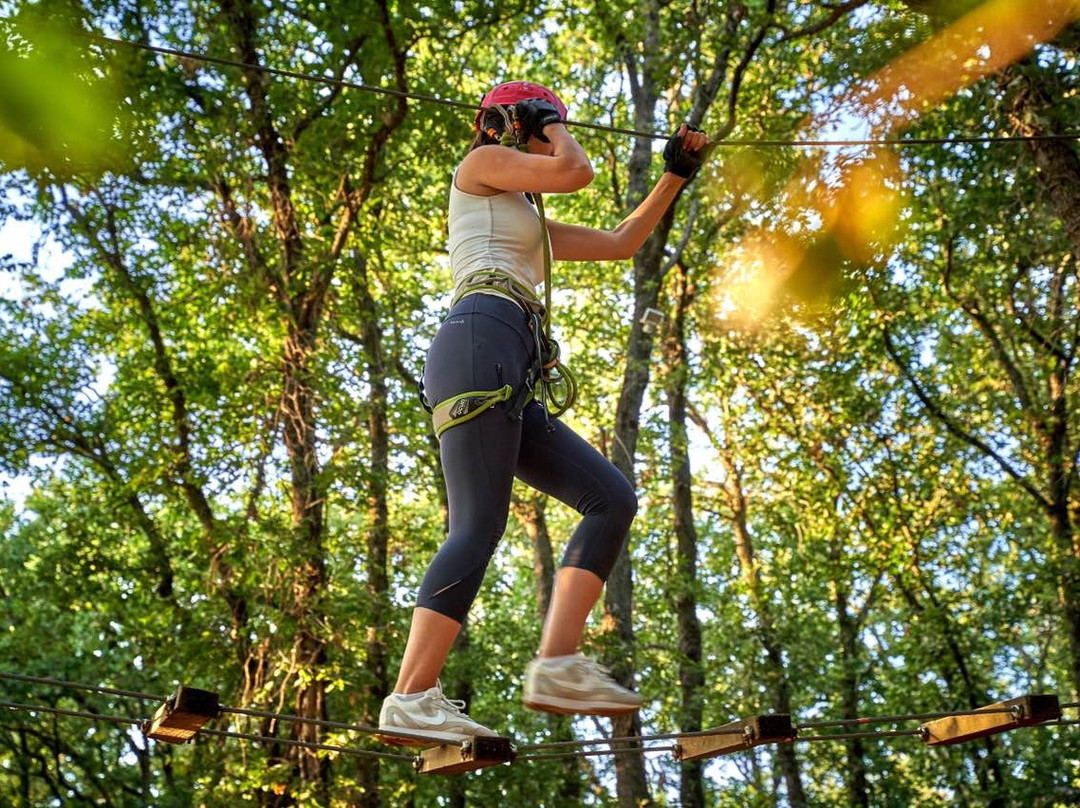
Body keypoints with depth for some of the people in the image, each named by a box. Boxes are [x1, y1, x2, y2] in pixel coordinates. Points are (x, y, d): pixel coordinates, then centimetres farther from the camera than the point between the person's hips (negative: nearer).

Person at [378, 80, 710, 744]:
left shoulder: (532, 225, 37)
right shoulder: (481, 165, 15)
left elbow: (621, 243, 41)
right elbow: (576, 172, 0)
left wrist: (677, 174, 42)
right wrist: (557, 129, 21)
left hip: (515, 385, 9)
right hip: (482, 342, -9)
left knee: (613, 498, -3)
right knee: (480, 526, -20)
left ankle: (558, 665, -14)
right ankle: (411, 699, -24)